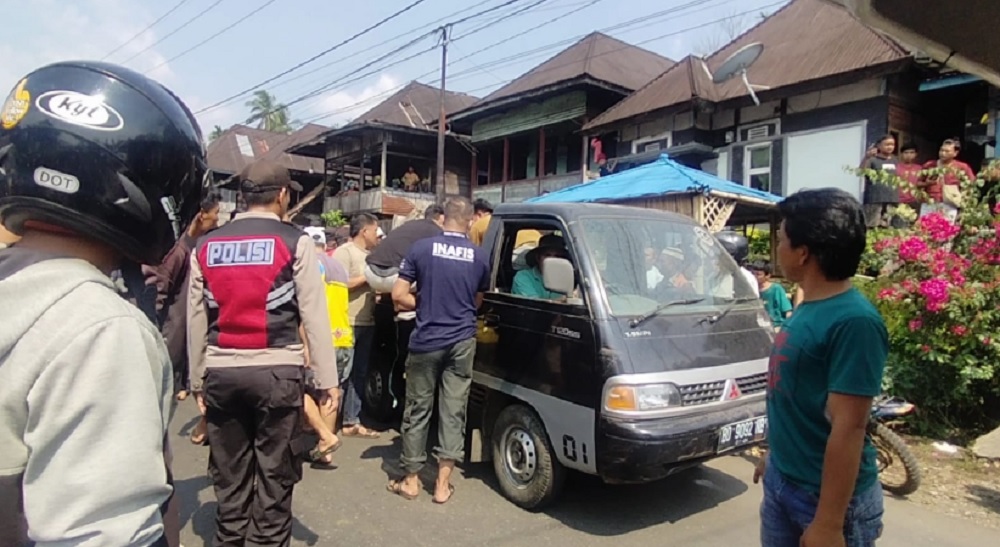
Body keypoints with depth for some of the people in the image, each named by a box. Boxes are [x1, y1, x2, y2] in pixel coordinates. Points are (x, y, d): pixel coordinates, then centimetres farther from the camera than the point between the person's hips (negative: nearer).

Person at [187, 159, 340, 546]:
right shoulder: (295, 242, -4)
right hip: (277, 371, -4)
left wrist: (197, 379, 17)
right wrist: (327, 378, -2)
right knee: (274, 478, 6)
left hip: (220, 373, 4)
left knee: (229, 478, 15)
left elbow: (196, 320, 10)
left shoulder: (205, 246, 8)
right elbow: (314, 315, -6)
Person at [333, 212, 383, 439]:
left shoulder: (370, 255, 16)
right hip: (347, 324, -9)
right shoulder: (344, 252, -9)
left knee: (359, 375, 12)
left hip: (367, 323, 9)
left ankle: (351, 422, 20)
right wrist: (368, 277, -12)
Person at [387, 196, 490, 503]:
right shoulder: (479, 256, 3)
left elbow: (398, 296, -5)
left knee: (417, 409, 10)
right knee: (453, 411, 7)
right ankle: (443, 483, 12)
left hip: (426, 341, -1)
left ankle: (411, 480, 21)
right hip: (462, 342, 2)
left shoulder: (422, 248, -4)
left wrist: (424, 304, 11)